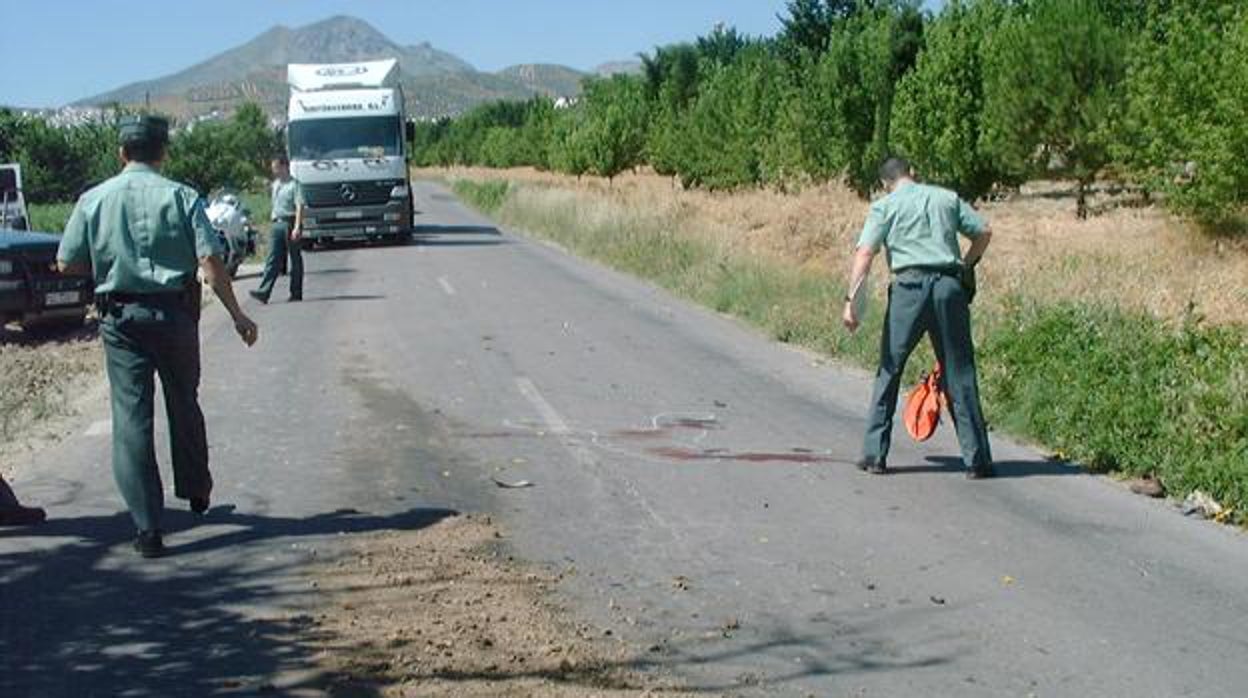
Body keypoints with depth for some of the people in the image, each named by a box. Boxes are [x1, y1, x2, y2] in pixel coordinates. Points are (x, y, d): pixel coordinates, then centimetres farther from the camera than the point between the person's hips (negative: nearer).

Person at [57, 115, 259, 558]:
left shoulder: (93, 200, 0)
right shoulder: (181, 197, -5)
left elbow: (67, 263, 2)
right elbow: (211, 261, -11)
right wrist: (237, 314, -4)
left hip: (120, 318, 0)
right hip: (174, 313, 0)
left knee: (131, 417, 1)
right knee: (184, 406, 20)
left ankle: (148, 527, -4)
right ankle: (196, 492, 38)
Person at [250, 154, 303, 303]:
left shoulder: (294, 184, -7)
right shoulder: (275, 184, 16)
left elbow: (300, 207, -14)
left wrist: (297, 227, -23)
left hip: (290, 223, -7)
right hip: (277, 223, 7)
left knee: (295, 259, 3)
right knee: (272, 259, -3)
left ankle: (296, 292, 9)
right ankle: (264, 291, -11)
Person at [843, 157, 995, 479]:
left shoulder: (885, 206, 7)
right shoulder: (947, 198, 16)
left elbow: (864, 253, -4)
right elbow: (983, 232, 14)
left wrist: (851, 300, -10)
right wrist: (966, 267, 27)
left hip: (910, 286, -2)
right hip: (950, 286, 2)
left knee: (889, 371, 9)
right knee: (959, 375, 6)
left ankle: (875, 455, 8)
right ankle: (977, 460, 7)